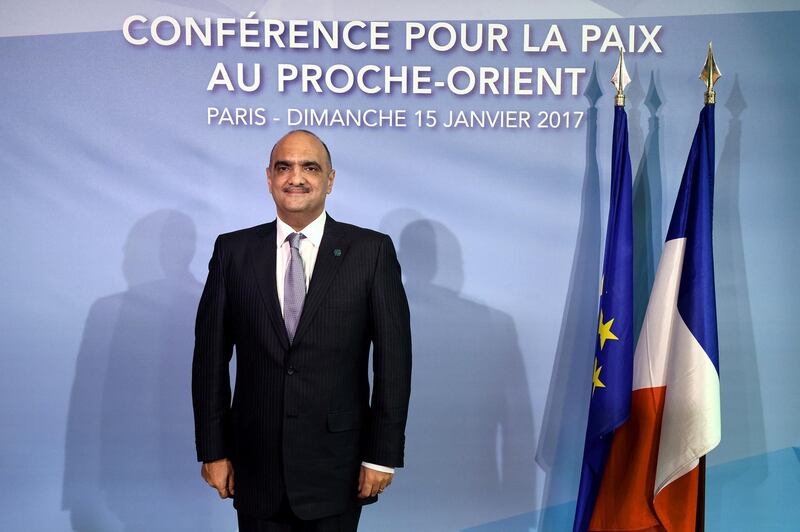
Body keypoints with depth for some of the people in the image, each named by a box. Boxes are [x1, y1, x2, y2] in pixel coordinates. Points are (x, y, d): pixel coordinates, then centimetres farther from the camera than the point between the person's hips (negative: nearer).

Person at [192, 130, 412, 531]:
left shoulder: (372, 251, -4)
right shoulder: (233, 250, 1)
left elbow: (393, 358, -4)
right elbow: (211, 356, 3)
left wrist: (383, 453, -6)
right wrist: (212, 449, 1)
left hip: (335, 464, -1)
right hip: (256, 464, 2)